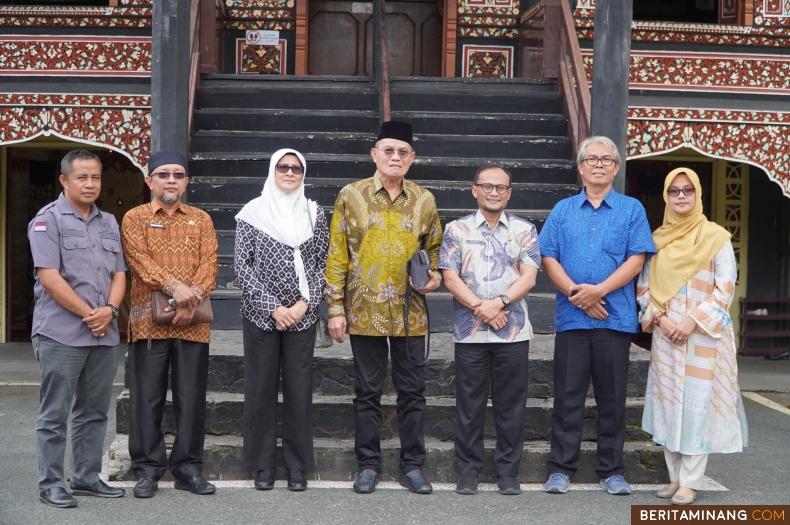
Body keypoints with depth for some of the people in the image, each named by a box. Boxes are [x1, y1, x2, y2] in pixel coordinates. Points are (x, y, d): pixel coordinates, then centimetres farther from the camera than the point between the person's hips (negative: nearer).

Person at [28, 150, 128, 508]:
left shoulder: (109, 222, 15)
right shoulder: (48, 220, -5)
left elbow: (119, 274, 13)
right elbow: (49, 277, -13)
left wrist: (109, 310, -6)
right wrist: (89, 313, -13)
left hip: (105, 334, 6)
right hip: (61, 334, -6)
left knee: (94, 411, 12)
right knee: (54, 414, 0)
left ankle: (87, 478, 23)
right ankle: (50, 484, 9)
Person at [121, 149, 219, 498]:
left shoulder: (201, 220, 13)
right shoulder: (135, 218, 7)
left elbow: (209, 264, 2)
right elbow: (140, 260, -8)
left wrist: (193, 298, -16)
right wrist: (174, 286, -23)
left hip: (193, 322, 2)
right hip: (149, 321, -2)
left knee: (191, 397, 5)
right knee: (148, 396, 2)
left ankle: (188, 467, 14)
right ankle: (148, 468, 12)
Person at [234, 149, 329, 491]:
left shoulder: (314, 213, 7)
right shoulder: (252, 213, 1)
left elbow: (323, 263, 7)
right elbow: (243, 267, -3)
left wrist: (305, 303, -7)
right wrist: (273, 308, -10)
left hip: (302, 315, 2)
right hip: (261, 315, -1)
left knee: (299, 389, 4)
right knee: (261, 388, 3)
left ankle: (297, 465, 15)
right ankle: (263, 465, 15)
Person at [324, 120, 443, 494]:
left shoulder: (424, 201, 6)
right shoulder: (351, 196, 0)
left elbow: (434, 246, 19)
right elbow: (337, 256, 0)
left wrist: (435, 275, -2)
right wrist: (335, 309, -4)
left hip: (410, 312, 2)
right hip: (364, 311, -2)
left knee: (412, 390, 7)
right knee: (367, 392, 7)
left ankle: (412, 466, 18)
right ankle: (368, 465, 18)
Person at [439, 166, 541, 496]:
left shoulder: (525, 230, 8)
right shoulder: (457, 230, 6)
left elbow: (528, 277, -2)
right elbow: (450, 277, -2)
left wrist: (499, 302, -17)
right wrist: (480, 307, -14)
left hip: (514, 332, 0)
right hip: (469, 332, 0)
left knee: (510, 404, 5)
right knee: (469, 404, 4)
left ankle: (508, 472, 14)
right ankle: (468, 471, 14)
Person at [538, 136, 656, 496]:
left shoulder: (631, 210, 7)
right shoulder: (563, 210, 11)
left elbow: (636, 259, -2)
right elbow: (549, 258, 4)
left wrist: (599, 290, -14)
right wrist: (576, 294, -10)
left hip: (615, 317, -1)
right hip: (571, 317, 1)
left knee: (612, 398, 5)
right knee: (568, 396, 3)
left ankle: (612, 470, 15)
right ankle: (561, 469, 10)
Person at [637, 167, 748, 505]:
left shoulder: (716, 237, -1)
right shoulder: (657, 239, 10)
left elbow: (725, 288, -6)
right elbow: (643, 287, 9)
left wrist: (693, 321, -14)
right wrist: (660, 318, -7)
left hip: (705, 336, -4)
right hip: (666, 336, 4)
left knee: (698, 405, -5)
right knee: (669, 404, 6)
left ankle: (690, 482, 1)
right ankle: (676, 476, 15)